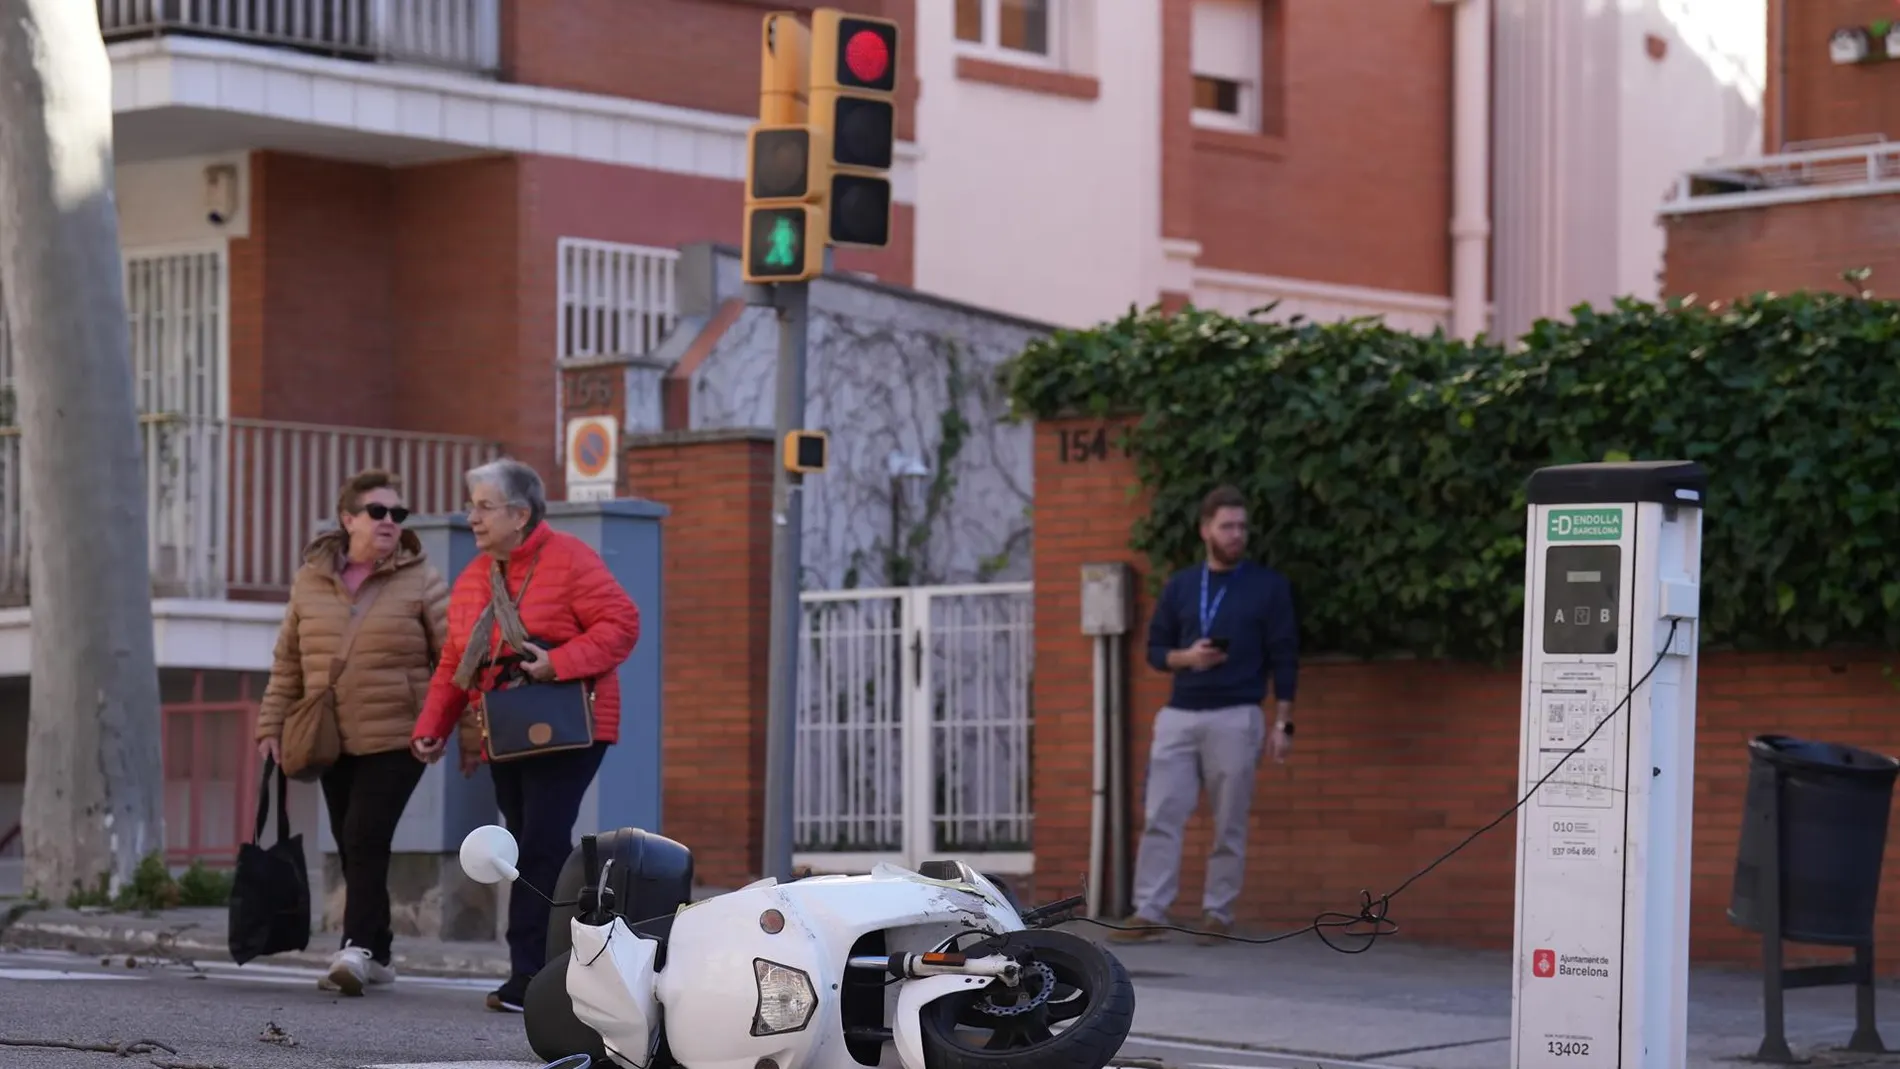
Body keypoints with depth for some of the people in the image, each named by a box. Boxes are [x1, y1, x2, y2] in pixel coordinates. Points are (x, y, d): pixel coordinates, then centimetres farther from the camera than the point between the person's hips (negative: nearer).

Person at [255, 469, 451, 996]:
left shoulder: (420, 581, -2)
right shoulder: (310, 581, 8)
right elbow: (287, 664, 14)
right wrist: (272, 726, 9)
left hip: (396, 739, -4)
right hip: (332, 742, 4)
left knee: (366, 838, -17)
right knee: (352, 849, 8)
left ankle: (359, 948, -20)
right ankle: (377, 954, 18)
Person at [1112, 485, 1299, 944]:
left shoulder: (1269, 586, 3)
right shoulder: (1179, 586, 11)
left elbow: (1284, 659, 1)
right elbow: (1155, 649, 13)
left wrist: (1282, 724, -5)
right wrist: (1186, 657, -9)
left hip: (1236, 718, -3)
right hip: (1178, 716, 3)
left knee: (1229, 825, 0)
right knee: (1162, 817, -4)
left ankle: (1217, 913, 8)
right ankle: (1149, 911, -3)